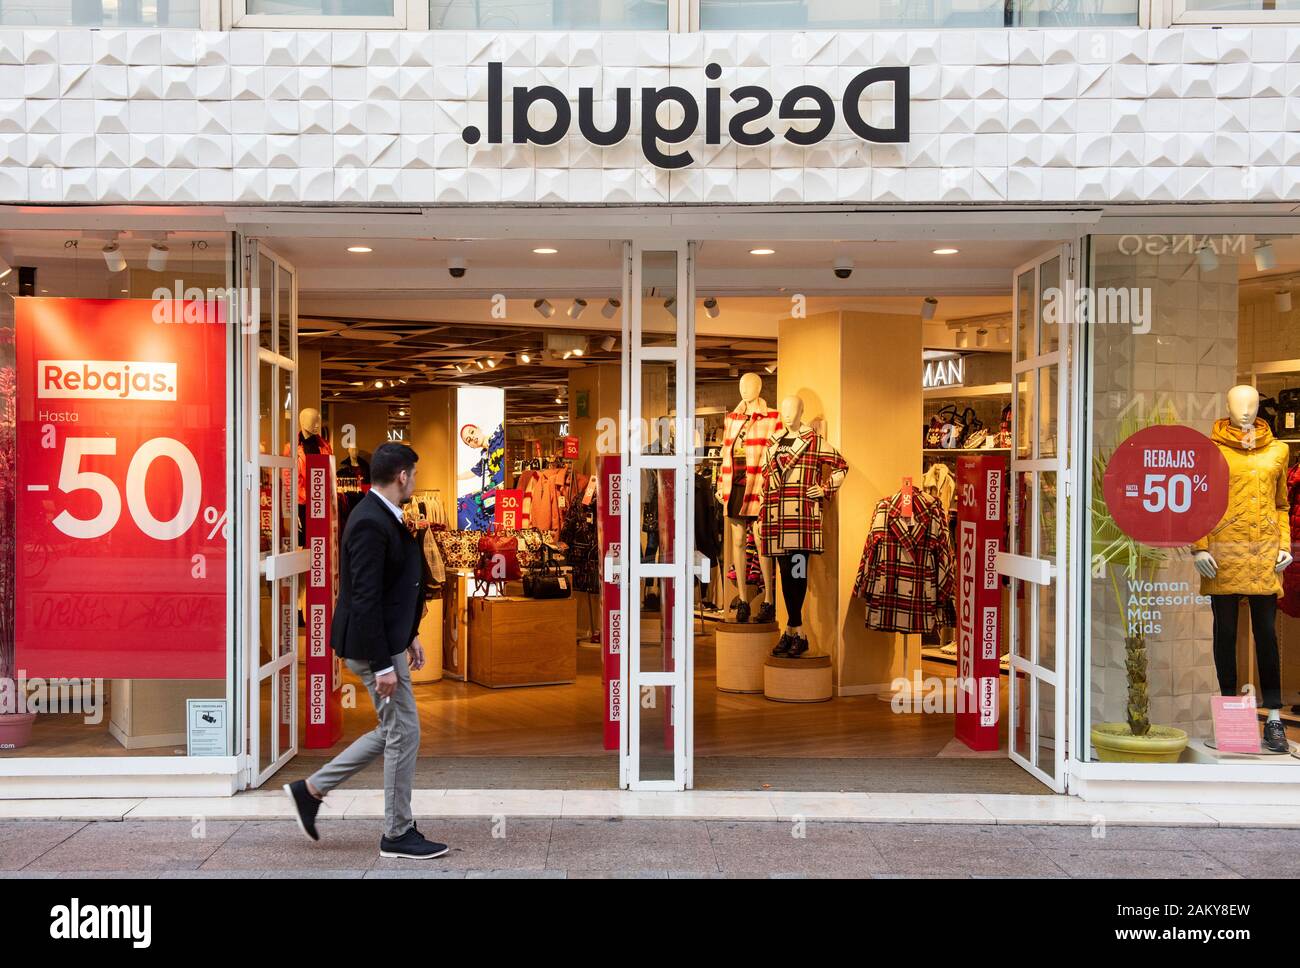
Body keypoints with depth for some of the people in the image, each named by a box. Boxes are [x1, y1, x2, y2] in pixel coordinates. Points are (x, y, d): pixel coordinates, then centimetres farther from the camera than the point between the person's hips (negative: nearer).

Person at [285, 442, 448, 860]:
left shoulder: (381, 517, 10)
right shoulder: (370, 524, -22)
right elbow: (365, 600, -24)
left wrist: (409, 636, 21)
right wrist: (383, 665, -23)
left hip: (387, 640, 10)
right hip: (373, 647, -10)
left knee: (393, 731, 18)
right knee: (403, 734, 1)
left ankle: (310, 789, 24)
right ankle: (398, 833, 14)